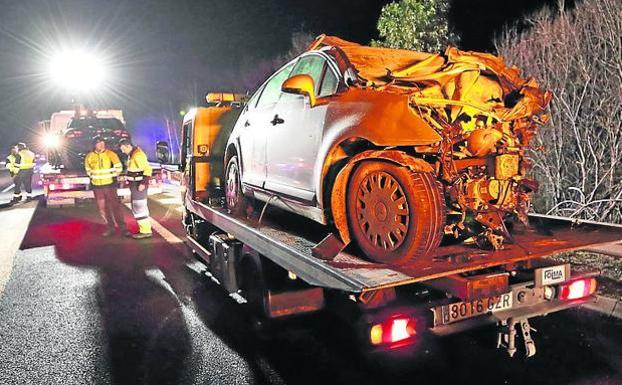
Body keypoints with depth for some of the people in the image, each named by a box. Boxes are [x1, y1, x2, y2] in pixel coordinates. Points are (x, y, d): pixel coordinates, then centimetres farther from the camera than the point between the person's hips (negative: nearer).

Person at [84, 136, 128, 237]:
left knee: (115, 206, -5)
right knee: (102, 208, 8)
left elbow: (118, 167, -5)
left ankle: (122, 228, -1)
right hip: (96, 186, 4)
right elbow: (87, 168, 19)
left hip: (109, 185, -3)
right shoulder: (90, 156, 1)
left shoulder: (110, 154, -8)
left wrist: (112, 176, 0)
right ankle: (110, 228, 19)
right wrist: (92, 176, 13)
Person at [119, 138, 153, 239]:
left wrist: (143, 183, -26)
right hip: (135, 185, 10)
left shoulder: (138, 155, -19)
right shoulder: (132, 154, 13)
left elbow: (148, 169, -24)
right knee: (137, 208, 13)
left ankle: (145, 231, -2)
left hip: (139, 185, -10)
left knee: (139, 208, -7)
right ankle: (145, 229, 18)